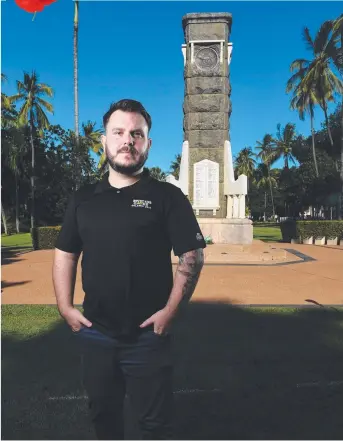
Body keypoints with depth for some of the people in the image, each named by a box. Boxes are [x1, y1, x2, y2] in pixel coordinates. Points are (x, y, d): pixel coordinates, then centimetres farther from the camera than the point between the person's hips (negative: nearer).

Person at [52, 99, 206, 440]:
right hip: (94, 333, 4)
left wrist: (170, 310, -15)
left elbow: (192, 256, -9)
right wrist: (66, 307, 1)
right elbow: (65, 254, 10)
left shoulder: (167, 196, -6)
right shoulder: (83, 198, 5)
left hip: (147, 334, -3)